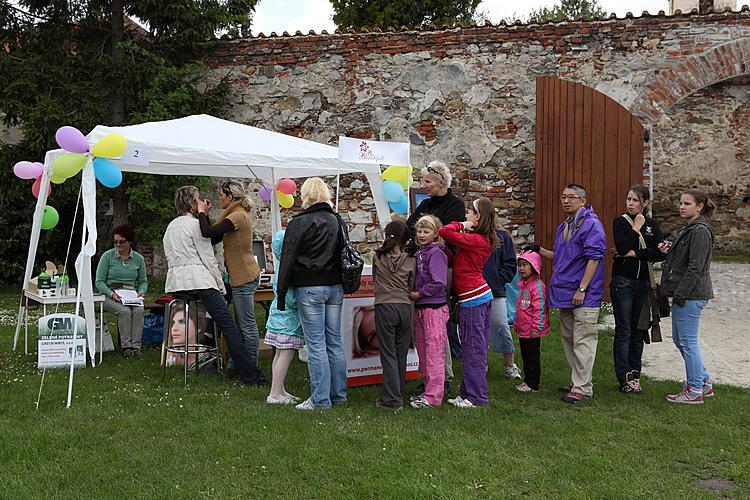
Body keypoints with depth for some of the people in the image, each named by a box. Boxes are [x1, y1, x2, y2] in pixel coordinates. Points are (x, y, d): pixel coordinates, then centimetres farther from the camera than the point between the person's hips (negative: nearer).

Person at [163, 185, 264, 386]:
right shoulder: (195, 224, -3)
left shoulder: (170, 227, 21)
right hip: (199, 280, -9)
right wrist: (221, 286, 0)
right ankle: (250, 375, -14)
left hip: (175, 283, 9)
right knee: (228, 325, -10)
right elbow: (208, 258, -5)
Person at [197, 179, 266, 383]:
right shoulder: (238, 214, 17)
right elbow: (214, 238, 17)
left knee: (247, 324, -5)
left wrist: (201, 212, -9)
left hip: (244, 277, -11)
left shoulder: (238, 216, -16)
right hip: (241, 276, 11)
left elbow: (208, 233, -24)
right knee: (242, 323, 15)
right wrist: (206, 215, 11)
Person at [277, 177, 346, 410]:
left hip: (309, 288, -6)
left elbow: (287, 260, -8)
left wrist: (281, 292, -3)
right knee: (334, 341, 11)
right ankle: (338, 394, 18)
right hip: (335, 286, 6)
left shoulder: (299, 223, -8)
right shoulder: (338, 221, 11)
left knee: (316, 344, -3)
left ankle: (320, 399, 1)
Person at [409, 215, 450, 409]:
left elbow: (439, 282, -20)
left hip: (434, 308, -9)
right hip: (420, 308, 9)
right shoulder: (419, 253, 13)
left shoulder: (436, 253, -11)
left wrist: (418, 294, -12)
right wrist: (412, 294, 4)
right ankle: (428, 389, 25)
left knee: (434, 353, -4)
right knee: (422, 352, 14)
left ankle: (433, 397, 0)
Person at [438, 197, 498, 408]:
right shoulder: (484, 240, 12)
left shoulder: (474, 240, -16)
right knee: (476, 349, 14)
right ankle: (468, 394, 23)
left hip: (473, 299, -9)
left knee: (473, 350, -2)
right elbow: (458, 260, 13)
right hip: (483, 295, 9)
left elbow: (444, 232, -24)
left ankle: (476, 397, 5)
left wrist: (461, 225, -7)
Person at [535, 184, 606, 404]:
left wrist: (582, 289, -20)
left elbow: (594, 258, -17)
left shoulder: (591, 224, -11)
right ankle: (578, 382, 26)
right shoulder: (563, 227, 17)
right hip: (565, 294, 9)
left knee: (583, 341, -6)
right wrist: (539, 251, 12)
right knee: (568, 339, 15)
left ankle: (582, 388, -1)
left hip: (584, 296, -9)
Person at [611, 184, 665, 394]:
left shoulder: (653, 225, 9)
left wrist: (635, 254, -12)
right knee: (623, 331, -2)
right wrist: (636, 229, -9)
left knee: (638, 331, 7)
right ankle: (625, 378, 2)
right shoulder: (619, 222, 1)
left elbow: (661, 253, -6)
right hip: (623, 282, -3)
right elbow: (622, 247, -16)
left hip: (644, 282, 3)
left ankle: (635, 374, 16)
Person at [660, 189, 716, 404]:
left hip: (691, 295, -10)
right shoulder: (687, 229, 16)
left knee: (688, 341, -3)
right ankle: (704, 382, 28)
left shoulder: (700, 231, -15)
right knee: (679, 339, 17)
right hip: (684, 294, 11)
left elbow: (695, 268, -20)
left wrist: (680, 294, -20)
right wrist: (668, 251, 5)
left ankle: (694, 391, 7)